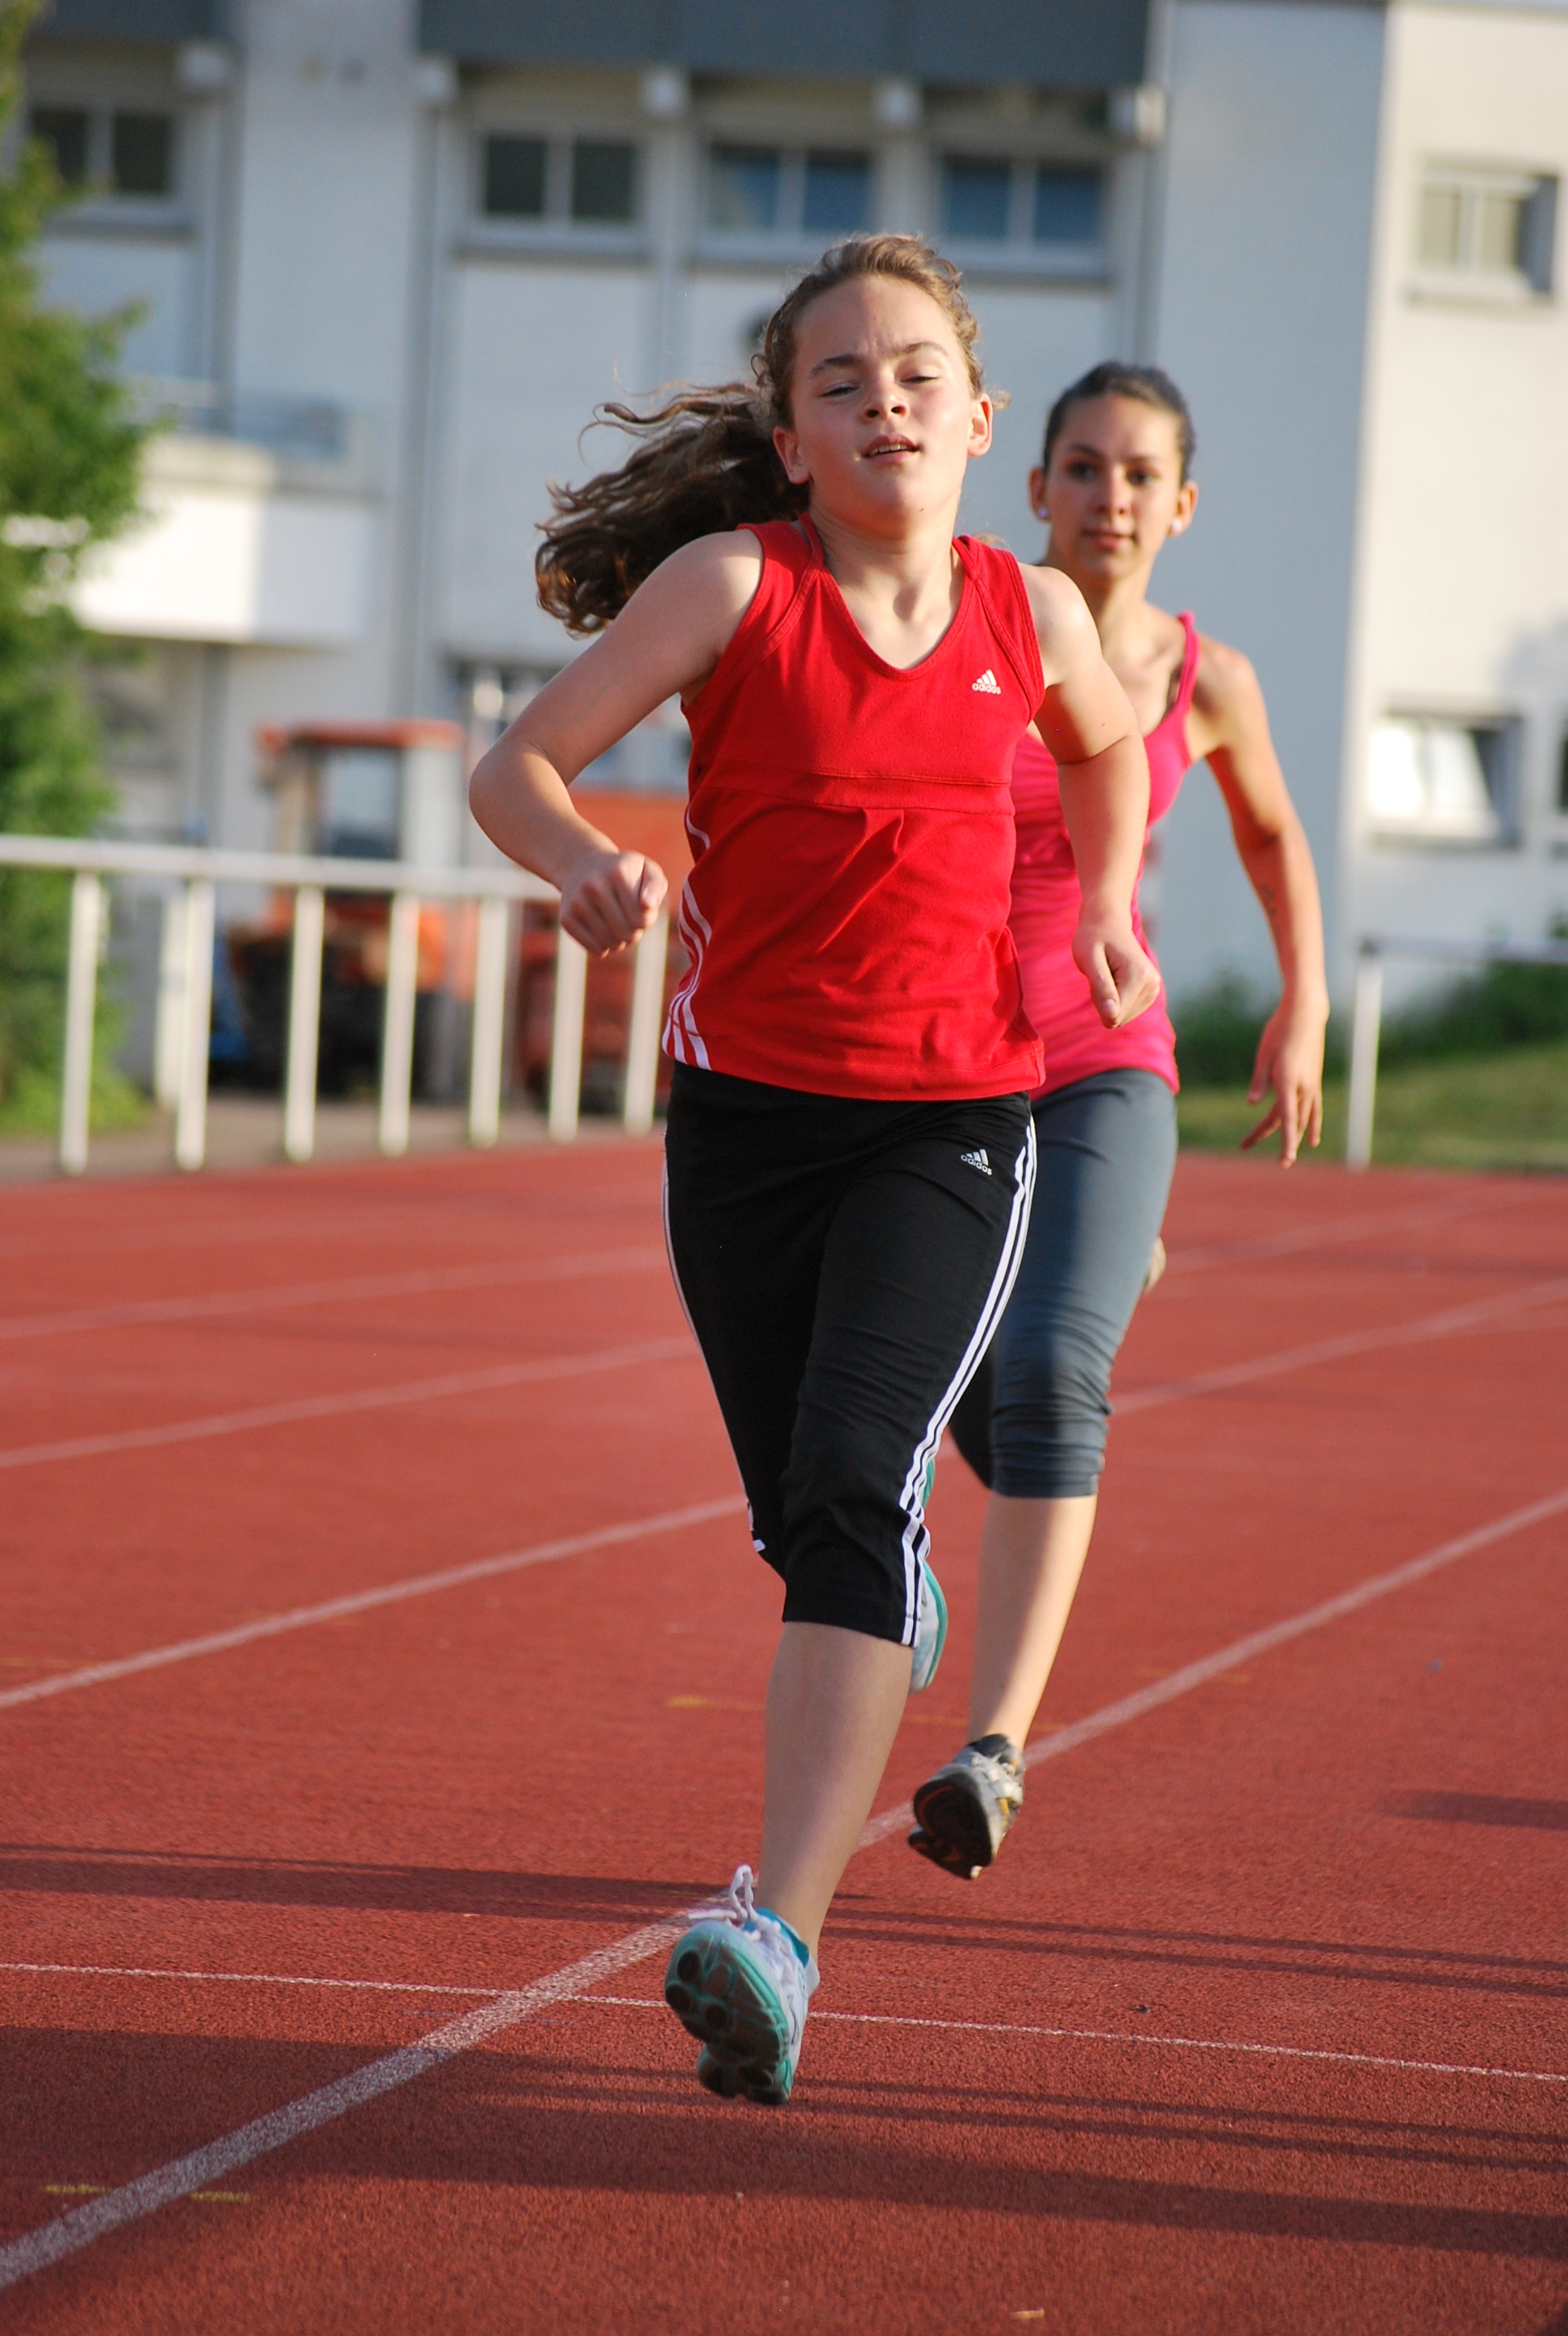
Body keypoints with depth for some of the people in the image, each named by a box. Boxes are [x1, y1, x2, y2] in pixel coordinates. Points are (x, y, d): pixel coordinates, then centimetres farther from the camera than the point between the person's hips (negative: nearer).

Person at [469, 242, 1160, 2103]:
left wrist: (1108, 901, 12)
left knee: (856, 1493, -19)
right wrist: (584, 861, -26)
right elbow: (516, 767, -8)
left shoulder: (1032, 615, 1)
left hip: (950, 1123, -1)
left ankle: (775, 1934, -27)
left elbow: (1109, 747, 25)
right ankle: (889, 1621, 51)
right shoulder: (733, 582, -7)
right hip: (746, 1109, 1)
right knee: (803, 1524, 12)